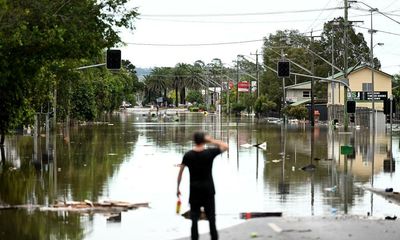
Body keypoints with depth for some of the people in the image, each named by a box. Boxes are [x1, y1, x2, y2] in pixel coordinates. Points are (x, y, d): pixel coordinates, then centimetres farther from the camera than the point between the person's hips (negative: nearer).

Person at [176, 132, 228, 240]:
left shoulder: (188, 155, -4)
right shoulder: (209, 153, -9)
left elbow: (180, 172, -1)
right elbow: (225, 146, 3)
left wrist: (178, 188, 7)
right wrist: (211, 140, -2)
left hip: (194, 190, 1)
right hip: (208, 189, -1)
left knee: (194, 218, 4)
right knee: (211, 217, 6)